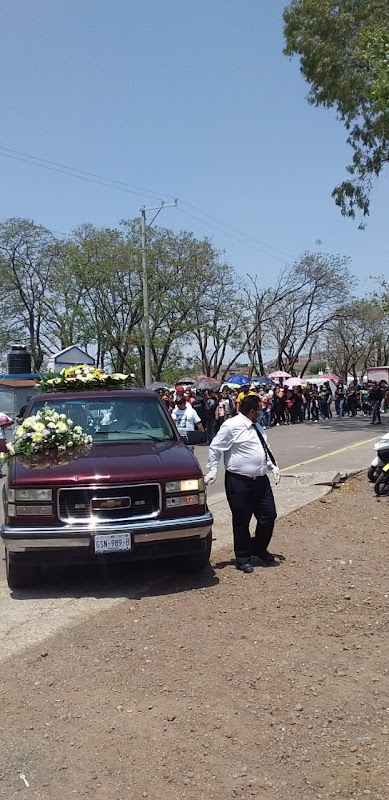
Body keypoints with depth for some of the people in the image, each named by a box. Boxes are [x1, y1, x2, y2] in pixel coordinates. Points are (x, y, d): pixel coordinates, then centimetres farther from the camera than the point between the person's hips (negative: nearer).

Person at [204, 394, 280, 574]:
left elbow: (265, 449, 25)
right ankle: (243, 558, 20)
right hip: (239, 482, -8)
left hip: (261, 480, 8)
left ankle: (260, 550, 31)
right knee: (242, 520, 4)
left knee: (269, 515, 10)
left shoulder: (257, 427, 15)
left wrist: (273, 466, 13)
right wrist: (212, 470, -13)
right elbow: (215, 448, -9)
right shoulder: (232, 426, -11)